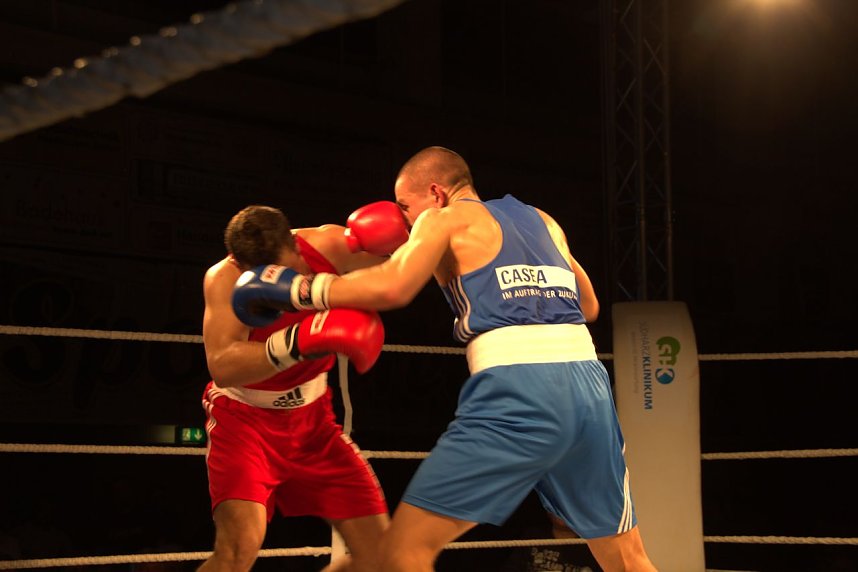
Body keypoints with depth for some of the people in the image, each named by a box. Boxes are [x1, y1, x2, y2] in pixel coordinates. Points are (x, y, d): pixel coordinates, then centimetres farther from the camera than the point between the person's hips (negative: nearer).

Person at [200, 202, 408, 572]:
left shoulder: (328, 246, -16)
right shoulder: (225, 279, -26)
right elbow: (221, 368, -41)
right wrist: (298, 341, -55)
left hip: (311, 417, 5)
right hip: (244, 416, -5)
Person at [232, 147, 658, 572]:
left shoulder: (446, 218, 8)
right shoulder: (543, 221, 26)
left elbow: (391, 286, -10)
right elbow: (589, 306, 37)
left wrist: (296, 289, -1)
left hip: (518, 390, -6)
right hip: (588, 385, 6)